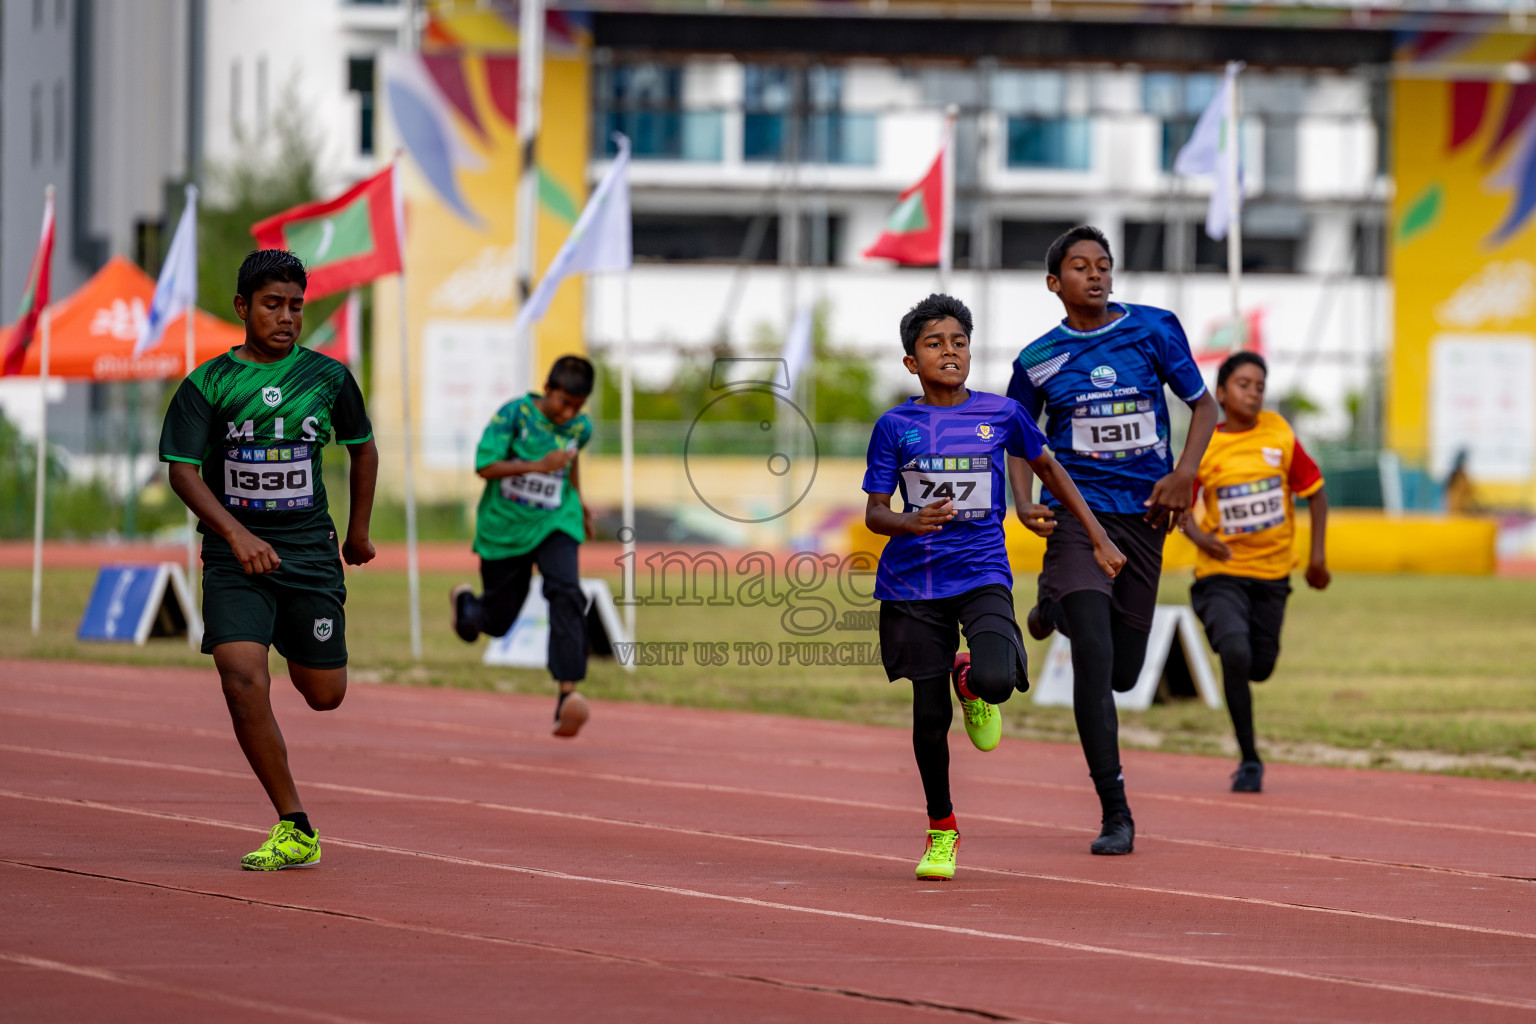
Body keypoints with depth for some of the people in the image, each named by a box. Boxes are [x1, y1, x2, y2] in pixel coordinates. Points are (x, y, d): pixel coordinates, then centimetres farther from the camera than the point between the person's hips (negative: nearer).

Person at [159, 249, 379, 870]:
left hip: (311, 552, 2)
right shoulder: (207, 385, -3)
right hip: (234, 559, -2)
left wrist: (359, 532, 23)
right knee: (241, 676, -21)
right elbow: (183, 471, -10)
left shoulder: (328, 377, 4)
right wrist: (237, 534, -24)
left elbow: (363, 448, 21)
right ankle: (295, 830, -14)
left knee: (325, 695, 3)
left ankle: (297, 654, 44)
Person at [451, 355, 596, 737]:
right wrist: (538, 466, -28)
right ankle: (465, 601, 50)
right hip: (505, 526, -2)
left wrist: (578, 503, 28)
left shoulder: (580, 428, -2)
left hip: (554, 525, 2)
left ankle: (567, 693, -31)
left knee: (566, 594, -25)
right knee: (497, 620, 10)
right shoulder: (514, 414, -15)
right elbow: (484, 466, -19)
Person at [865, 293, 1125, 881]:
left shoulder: (1000, 414, 2)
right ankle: (941, 832, 23)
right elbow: (873, 513, -1)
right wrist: (911, 523, -24)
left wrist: (1099, 539, 18)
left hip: (982, 573, 0)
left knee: (995, 681, -26)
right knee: (929, 714, 2)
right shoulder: (895, 427, -1)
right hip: (914, 582, 0)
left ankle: (972, 684, 14)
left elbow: (1047, 467, 17)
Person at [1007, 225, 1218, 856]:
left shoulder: (1154, 330, 1)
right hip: (1076, 514, -2)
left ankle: (1056, 600, 43)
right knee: (1093, 662, -17)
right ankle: (1115, 815, -11)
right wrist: (1023, 502, -5)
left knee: (1123, 673, 9)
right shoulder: (1039, 359, 2)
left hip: (1144, 515, 2)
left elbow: (1203, 405, 8)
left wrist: (1184, 474, -7)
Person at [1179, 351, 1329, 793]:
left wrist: (1318, 555, 4)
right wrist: (1199, 536, -12)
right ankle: (1249, 760, -12)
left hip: (1272, 573, 3)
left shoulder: (1280, 434, -1)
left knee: (1259, 667, 6)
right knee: (1235, 653, -23)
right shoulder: (1203, 449, -6)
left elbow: (1314, 491, 9)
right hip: (1221, 573, -3)